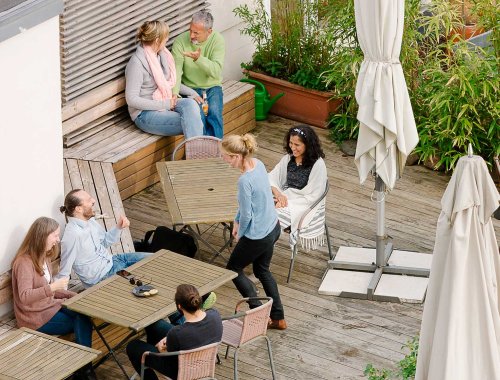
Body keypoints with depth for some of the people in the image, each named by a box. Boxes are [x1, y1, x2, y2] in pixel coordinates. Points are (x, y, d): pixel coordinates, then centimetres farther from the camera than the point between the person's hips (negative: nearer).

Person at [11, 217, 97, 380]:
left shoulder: (43, 257, 10)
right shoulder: (24, 262, -18)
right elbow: (24, 296, -29)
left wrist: (74, 296, 2)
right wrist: (53, 287, -37)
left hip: (50, 306, 7)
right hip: (37, 318, -7)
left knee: (83, 314, -20)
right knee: (82, 322, -17)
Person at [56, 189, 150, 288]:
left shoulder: (90, 221, -4)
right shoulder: (72, 235, -30)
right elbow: (63, 274, -25)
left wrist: (119, 227, -2)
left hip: (111, 261, 9)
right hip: (102, 277, -9)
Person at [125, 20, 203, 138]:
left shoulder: (161, 54, 7)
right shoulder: (137, 62, -17)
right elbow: (131, 99, -20)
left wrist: (192, 92, 8)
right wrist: (164, 104, -20)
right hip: (145, 114, -7)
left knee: (190, 104, -25)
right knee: (190, 124, -26)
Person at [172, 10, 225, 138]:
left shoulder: (217, 40, -12)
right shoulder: (180, 41, -11)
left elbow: (216, 71, -22)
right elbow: (176, 71, -18)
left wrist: (199, 59, -39)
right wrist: (174, 93, -34)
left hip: (212, 87, 0)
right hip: (191, 88, 0)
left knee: (214, 113, -27)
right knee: (198, 114, -28)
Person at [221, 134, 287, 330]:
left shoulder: (245, 180, -31)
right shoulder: (258, 164, -4)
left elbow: (246, 215, -20)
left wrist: (240, 233, -2)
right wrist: (237, 220, 14)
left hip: (257, 236, -8)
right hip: (273, 228, 8)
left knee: (233, 270, 15)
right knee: (262, 270, 25)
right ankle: (278, 318, 30)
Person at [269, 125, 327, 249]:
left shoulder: (318, 165, -10)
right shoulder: (288, 158, 9)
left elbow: (313, 197, -11)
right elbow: (271, 178, 9)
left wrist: (289, 204, -16)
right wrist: (278, 193, -12)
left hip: (304, 205, -5)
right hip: (284, 197, 5)